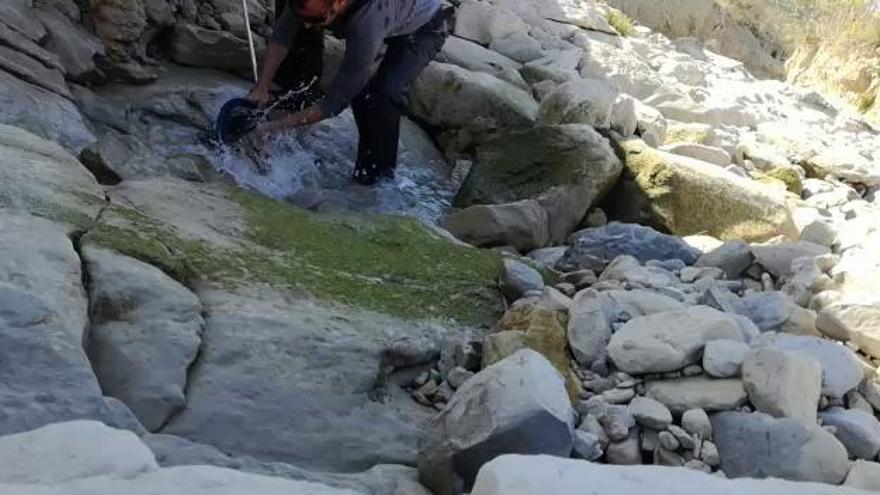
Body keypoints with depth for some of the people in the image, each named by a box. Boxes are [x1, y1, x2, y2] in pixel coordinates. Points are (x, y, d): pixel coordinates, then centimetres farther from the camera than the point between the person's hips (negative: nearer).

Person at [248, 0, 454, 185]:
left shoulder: (366, 27, -44)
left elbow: (337, 100, -35)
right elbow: (282, 35, -17)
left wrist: (277, 126, -31)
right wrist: (261, 88, -19)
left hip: (421, 26, -6)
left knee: (383, 94, -28)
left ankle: (374, 175, -4)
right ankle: (303, 96, 22)